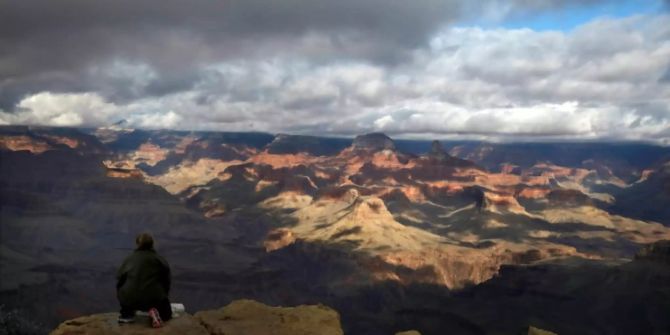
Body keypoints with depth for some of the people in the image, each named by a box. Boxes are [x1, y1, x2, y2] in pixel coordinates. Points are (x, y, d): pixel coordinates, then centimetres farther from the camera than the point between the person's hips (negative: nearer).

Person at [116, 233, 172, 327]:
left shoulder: (129, 259, 10)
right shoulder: (160, 260, 6)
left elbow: (119, 278, 15)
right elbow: (166, 281, 7)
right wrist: (163, 296, 24)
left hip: (130, 299, 2)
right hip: (154, 298, -2)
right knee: (166, 314, 24)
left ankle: (127, 314, 20)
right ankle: (154, 312, -7)